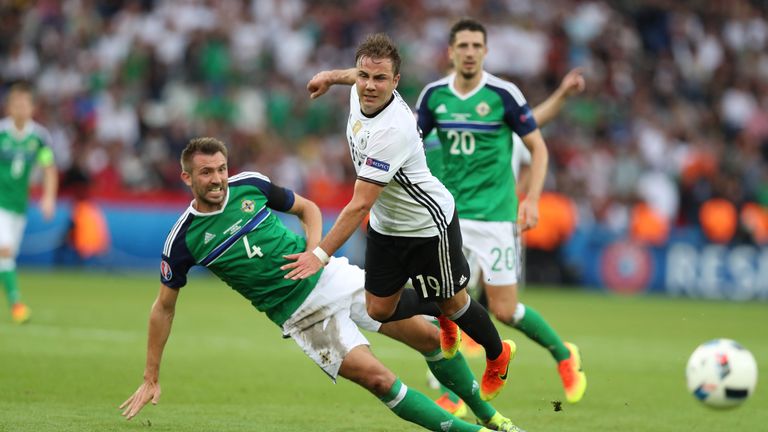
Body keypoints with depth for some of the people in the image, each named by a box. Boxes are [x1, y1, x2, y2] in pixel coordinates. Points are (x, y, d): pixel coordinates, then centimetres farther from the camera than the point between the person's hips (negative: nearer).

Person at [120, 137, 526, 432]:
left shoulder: (250, 185, -2)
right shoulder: (183, 240, -9)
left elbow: (307, 208, 15)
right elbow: (164, 307, 2)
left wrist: (315, 250, -6)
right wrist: (150, 380, 2)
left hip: (333, 276, 4)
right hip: (302, 314, -3)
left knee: (429, 336, 0)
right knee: (378, 379, -20)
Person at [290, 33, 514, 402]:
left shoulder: (392, 130, -38)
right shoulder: (360, 93, -15)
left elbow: (360, 205, -38)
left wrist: (321, 254, -39)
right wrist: (331, 75, 28)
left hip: (428, 225, -8)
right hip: (386, 227, 8)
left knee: (452, 303, 11)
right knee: (380, 310, 10)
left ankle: (498, 357, 40)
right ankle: (442, 317, 40)